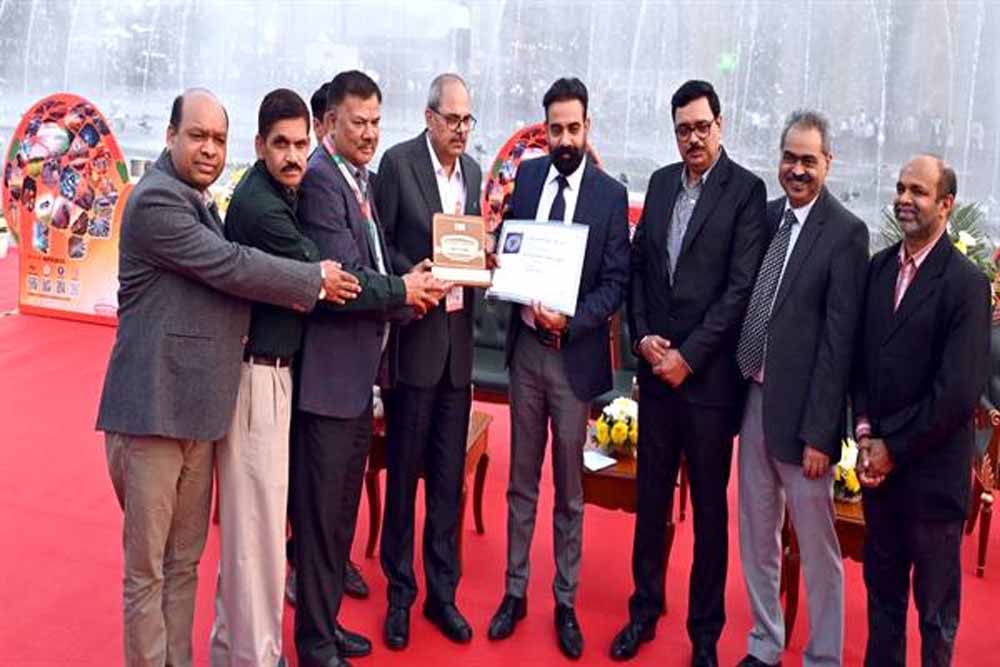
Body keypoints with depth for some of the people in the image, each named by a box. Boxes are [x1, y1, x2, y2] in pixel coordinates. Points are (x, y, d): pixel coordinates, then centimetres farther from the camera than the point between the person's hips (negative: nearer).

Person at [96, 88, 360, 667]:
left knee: (184, 561, 16)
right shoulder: (157, 199, -12)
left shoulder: (199, 202, 18)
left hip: (195, 406, 9)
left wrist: (293, 292, 7)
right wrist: (315, 281, -7)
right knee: (148, 567, 2)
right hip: (155, 406, -9)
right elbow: (231, 267, -17)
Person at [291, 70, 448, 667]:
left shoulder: (364, 179, 15)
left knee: (342, 510, 18)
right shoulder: (320, 179, -14)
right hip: (328, 375, -9)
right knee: (320, 512, 3)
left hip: (359, 373, 9)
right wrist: (405, 292, -8)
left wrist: (412, 283, -2)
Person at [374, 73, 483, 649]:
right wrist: (410, 278, -20)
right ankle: (400, 592, 20)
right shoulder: (398, 162, -5)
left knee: (449, 475, 10)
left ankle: (443, 592, 23)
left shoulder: (473, 170, 12)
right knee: (404, 471, 6)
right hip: (414, 334, -5)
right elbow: (379, 242, -5)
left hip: (458, 337, 5)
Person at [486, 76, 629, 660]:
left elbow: (616, 282, -7)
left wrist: (570, 319, -20)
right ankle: (515, 591, 27)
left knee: (570, 487, 9)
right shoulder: (526, 175, 4)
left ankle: (566, 602, 23)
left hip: (575, 354, -3)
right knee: (522, 481, 14)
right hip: (526, 346, 3)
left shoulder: (611, 194, -7)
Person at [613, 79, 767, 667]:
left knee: (710, 505, 7)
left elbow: (740, 288, -12)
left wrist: (688, 355, -14)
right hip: (656, 368, 5)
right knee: (651, 495, 14)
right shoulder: (661, 182, 10)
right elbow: (638, 266, 12)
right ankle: (645, 608, 30)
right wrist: (643, 336, -2)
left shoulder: (746, 190, -7)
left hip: (709, 374, -4)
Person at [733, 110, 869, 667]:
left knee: (816, 544, 7)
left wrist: (820, 433, -15)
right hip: (753, 397, 6)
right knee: (756, 534, 17)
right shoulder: (768, 215, 8)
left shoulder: (846, 233, -10)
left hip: (800, 409, -6)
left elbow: (839, 342, -13)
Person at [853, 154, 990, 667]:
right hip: (878, 462, 5)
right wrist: (865, 432, -3)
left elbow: (959, 390, -18)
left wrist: (894, 447, -13)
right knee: (881, 587, 19)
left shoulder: (966, 283, -14)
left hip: (932, 470, -5)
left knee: (935, 602, 12)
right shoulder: (878, 267, 5)